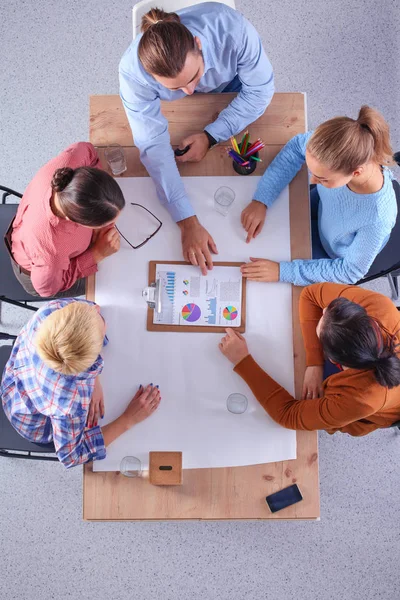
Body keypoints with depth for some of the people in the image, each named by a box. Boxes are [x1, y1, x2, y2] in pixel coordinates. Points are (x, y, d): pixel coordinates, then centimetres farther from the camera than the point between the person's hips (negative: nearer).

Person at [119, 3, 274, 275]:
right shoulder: (133, 72, -41)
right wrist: (188, 222, -43)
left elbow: (260, 88, -26)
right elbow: (155, 147, -38)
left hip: (230, 85, 1)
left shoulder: (233, 28, -42)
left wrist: (211, 136, -35)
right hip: (173, 108, 0)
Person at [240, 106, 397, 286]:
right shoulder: (342, 151, -36)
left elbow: (351, 271, -27)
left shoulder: (376, 219, -45)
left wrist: (283, 271, -32)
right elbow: (296, 147, -15)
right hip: (324, 208, 4)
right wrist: (261, 200, -23)